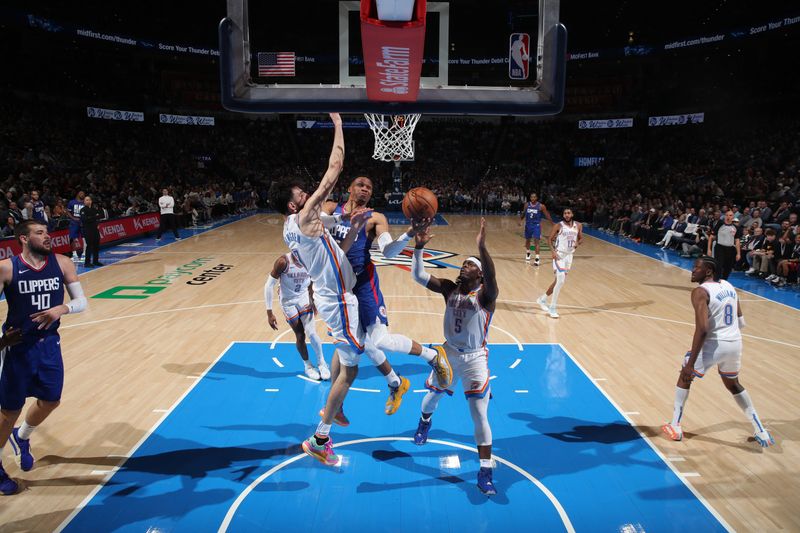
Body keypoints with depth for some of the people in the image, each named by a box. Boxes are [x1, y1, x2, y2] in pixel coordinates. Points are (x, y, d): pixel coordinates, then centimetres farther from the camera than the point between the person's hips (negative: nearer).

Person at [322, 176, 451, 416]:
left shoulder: (375, 218, 0)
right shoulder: (331, 208, 8)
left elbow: (388, 251, -13)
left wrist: (409, 233, -29)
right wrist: (342, 217, -28)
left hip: (363, 281, -4)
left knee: (379, 340, -15)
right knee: (362, 342, 13)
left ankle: (434, 356, 8)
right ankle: (395, 384, 34)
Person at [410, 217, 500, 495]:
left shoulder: (485, 294, -18)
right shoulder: (449, 289, -6)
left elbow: (492, 280, -43)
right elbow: (418, 276, -17)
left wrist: (482, 248, -59)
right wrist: (419, 246, -32)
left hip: (475, 359, -4)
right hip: (449, 353, 5)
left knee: (480, 416, -4)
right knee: (433, 395, 26)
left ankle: (485, 472, 9)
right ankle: (424, 422, 61)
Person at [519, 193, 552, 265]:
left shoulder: (541, 206, -10)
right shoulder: (527, 205, 0)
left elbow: (547, 214, -3)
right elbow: (523, 213, 13)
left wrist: (552, 223, -7)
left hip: (536, 225, -4)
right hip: (528, 225, 4)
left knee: (536, 241, -11)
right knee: (527, 240, 18)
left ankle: (537, 258, -10)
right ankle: (528, 253, 43)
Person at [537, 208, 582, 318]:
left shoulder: (578, 226, 4)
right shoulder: (559, 226, -8)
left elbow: (581, 238, 16)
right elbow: (550, 239, -4)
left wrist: (577, 243, -7)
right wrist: (553, 251, -19)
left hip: (569, 255, 6)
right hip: (559, 255, -6)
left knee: (559, 281, 13)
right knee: (561, 280, -16)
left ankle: (543, 299, 32)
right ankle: (552, 308, -7)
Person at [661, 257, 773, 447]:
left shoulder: (700, 292, -14)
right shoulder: (728, 286, 10)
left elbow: (702, 330, -23)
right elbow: (741, 323, 14)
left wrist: (691, 363, -22)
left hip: (714, 344, -7)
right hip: (735, 343, 7)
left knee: (685, 377, 15)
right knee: (733, 385, 30)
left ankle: (675, 427, 18)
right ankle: (761, 431, 32)